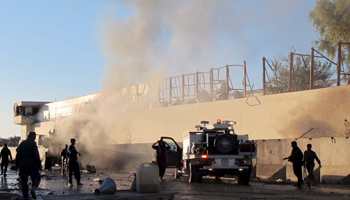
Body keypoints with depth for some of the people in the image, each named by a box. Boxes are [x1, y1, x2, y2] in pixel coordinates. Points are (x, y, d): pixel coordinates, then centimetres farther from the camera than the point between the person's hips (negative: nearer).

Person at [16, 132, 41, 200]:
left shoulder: (22, 143, 14)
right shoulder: (33, 143, -2)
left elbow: (18, 154, 14)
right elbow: (36, 155, -10)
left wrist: (17, 165, 20)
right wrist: (39, 164, -7)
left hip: (22, 163, 4)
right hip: (31, 163, -4)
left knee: (23, 180, 7)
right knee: (36, 177, 8)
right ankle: (33, 189, -21)